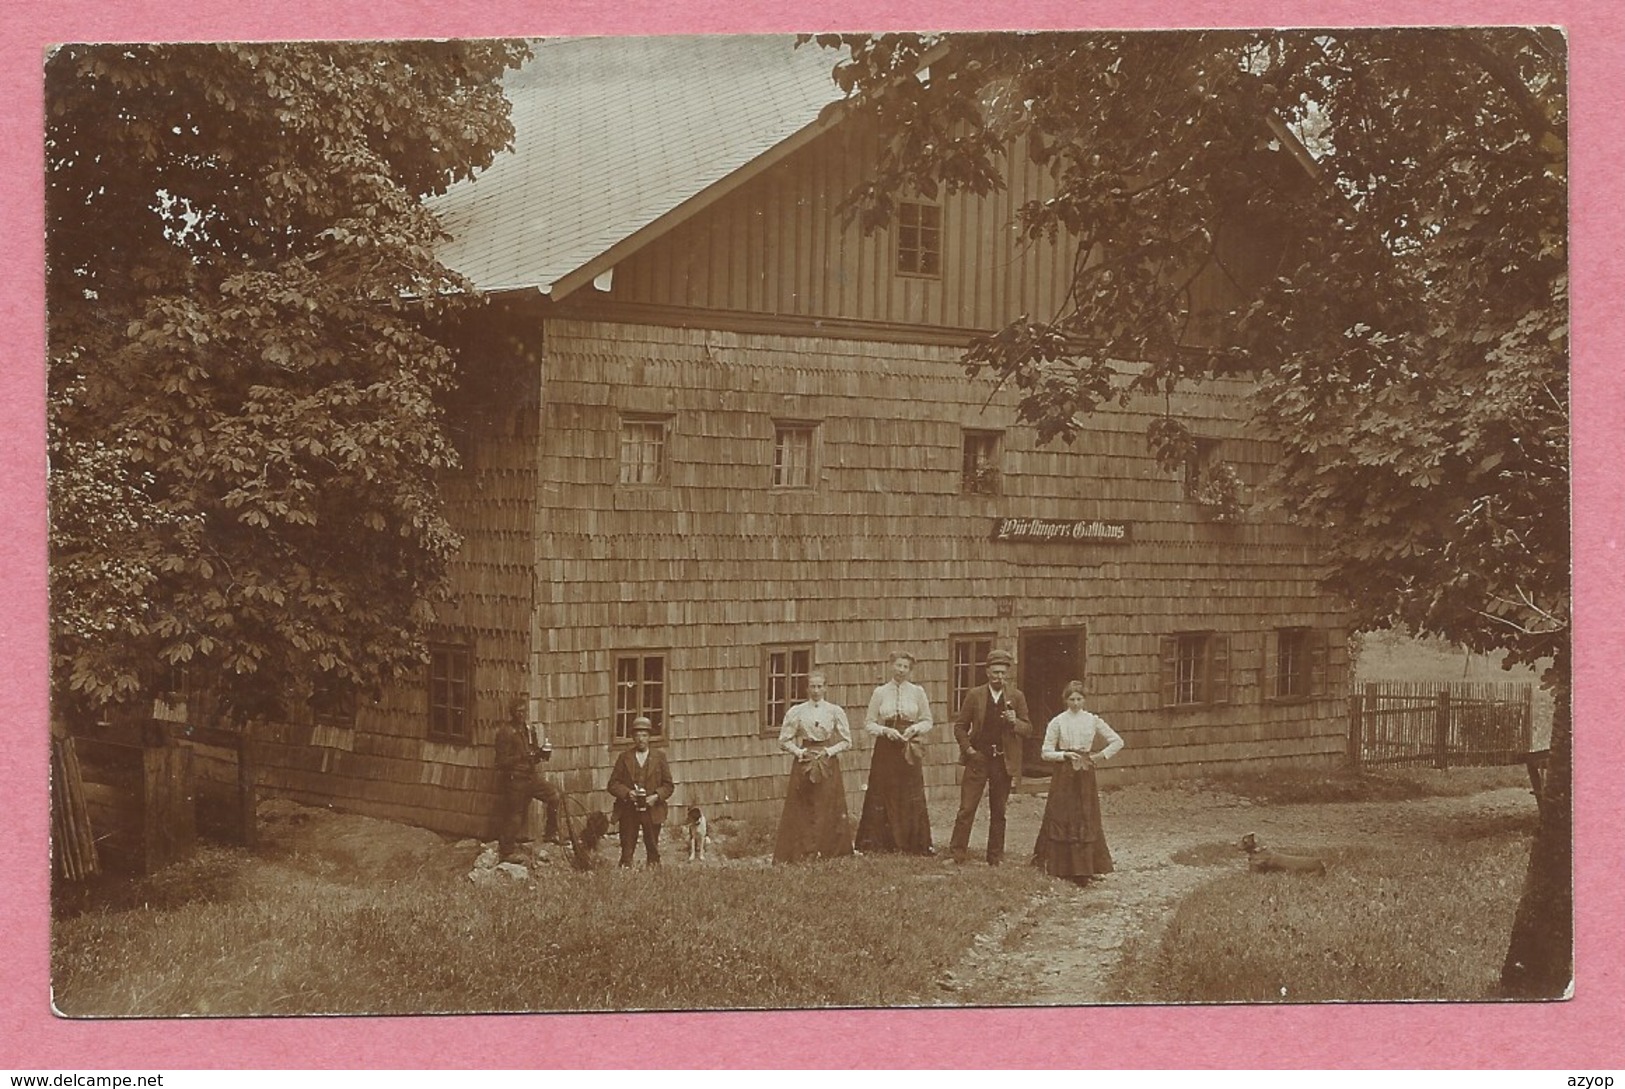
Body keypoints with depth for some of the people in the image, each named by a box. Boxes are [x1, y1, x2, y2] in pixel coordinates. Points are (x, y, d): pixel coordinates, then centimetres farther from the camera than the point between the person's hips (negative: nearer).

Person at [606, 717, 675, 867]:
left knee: (653, 850, 2)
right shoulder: (624, 757, 8)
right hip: (628, 811, 0)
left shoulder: (659, 757, 8)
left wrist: (656, 796, -11)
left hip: (652, 810, 0)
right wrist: (627, 793, -13)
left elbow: (668, 785, 7)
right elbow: (613, 784, 5)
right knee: (627, 850, -2)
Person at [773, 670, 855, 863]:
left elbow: (846, 741, 7)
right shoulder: (796, 712, 3)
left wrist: (829, 751, -7)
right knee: (802, 810, -5)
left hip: (828, 763, 0)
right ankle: (802, 852, -2)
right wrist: (801, 752, -7)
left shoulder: (835, 711, 4)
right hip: (804, 763, 0)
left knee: (829, 809, -3)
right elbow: (784, 740, 7)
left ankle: (829, 852, 2)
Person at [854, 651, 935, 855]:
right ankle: (879, 843, 0)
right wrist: (886, 731, -12)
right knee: (882, 795, -4)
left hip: (910, 748, 0)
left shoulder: (917, 692, 6)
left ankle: (912, 844, 2)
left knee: (912, 797, -2)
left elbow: (927, 721, 10)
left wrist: (914, 729, -10)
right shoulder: (880, 693, 5)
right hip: (885, 748, 0)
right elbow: (868, 723, 5)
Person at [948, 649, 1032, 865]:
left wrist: (1014, 722, -15)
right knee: (966, 809, -5)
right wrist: (967, 748, -4)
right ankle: (956, 853, -2)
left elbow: (1028, 729, 5)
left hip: (1003, 761, 1)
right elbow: (960, 725, 8)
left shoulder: (1016, 697, 4)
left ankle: (995, 857, 15)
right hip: (978, 758, -1)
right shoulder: (975, 695, 2)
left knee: (998, 812, 8)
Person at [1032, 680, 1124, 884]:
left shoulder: (1093, 721, 3)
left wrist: (1101, 756, -1)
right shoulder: (1057, 722, 0)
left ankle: (1085, 869, 1)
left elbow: (1117, 742, 8)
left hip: (1085, 775, 1)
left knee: (1087, 820, -1)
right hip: (1064, 775, -1)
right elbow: (1046, 752, -1)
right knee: (1061, 820, -1)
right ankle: (1061, 867, 7)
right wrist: (1065, 754, -15)